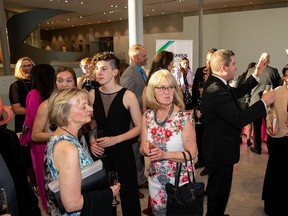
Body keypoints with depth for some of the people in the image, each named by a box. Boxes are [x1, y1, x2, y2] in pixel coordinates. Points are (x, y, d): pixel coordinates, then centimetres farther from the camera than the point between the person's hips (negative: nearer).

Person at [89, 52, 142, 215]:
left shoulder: (127, 96, -12)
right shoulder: (92, 94, -1)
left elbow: (138, 127, -9)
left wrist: (115, 139, -16)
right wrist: (92, 142, -6)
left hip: (122, 150, -3)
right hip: (100, 151, 3)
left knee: (128, 193, 8)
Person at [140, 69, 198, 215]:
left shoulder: (183, 117, -18)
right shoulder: (147, 116, -6)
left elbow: (192, 153, -15)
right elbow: (142, 149, 3)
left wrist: (164, 154, -26)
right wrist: (146, 147, -19)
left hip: (180, 180, -3)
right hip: (156, 180, 4)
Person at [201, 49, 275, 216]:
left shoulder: (216, 83, 2)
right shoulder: (216, 91, -30)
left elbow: (237, 93, 18)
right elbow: (239, 119, -32)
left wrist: (256, 75, 14)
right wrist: (263, 103, -21)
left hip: (219, 148, 11)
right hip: (220, 151, -11)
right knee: (219, 191, 10)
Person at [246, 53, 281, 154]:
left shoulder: (251, 70, -8)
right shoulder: (274, 71, -7)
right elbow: (278, 87, 2)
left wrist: (249, 99, 16)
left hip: (255, 102, 0)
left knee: (256, 127, 11)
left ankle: (257, 148, 19)